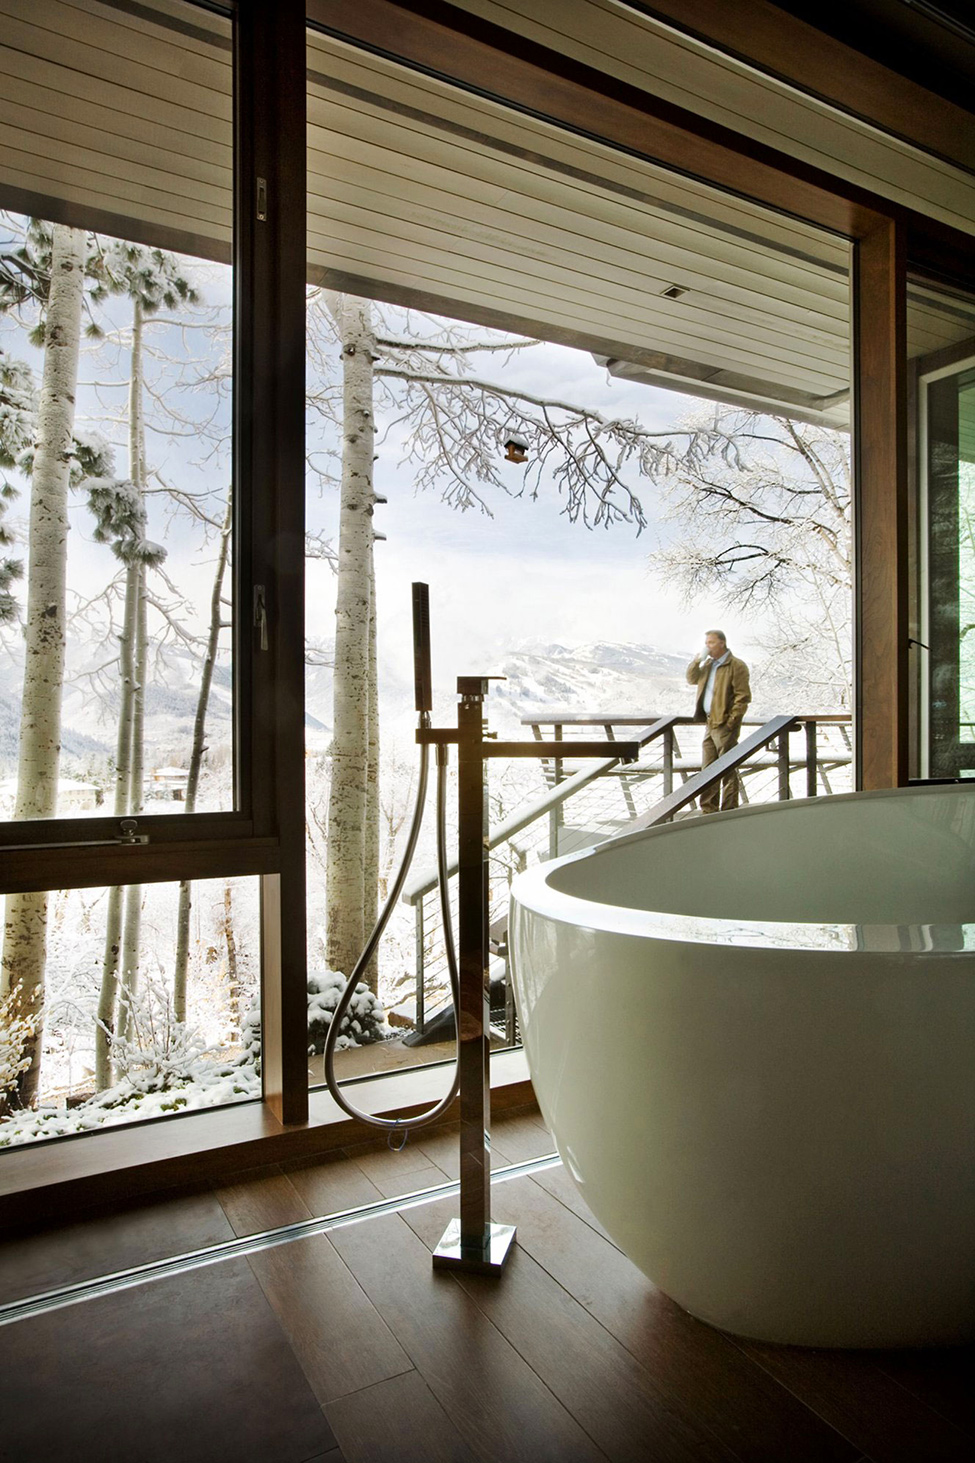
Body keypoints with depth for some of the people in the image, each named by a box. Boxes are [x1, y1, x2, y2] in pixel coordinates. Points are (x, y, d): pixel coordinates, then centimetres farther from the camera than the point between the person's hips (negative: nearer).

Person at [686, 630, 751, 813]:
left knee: (727, 769, -4)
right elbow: (692, 679, 23)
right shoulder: (709, 664, 16)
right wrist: (697, 661, 6)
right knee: (708, 769, 12)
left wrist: (732, 720, -17)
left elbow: (743, 696, -13)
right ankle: (709, 810, 20)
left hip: (725, 725, -8)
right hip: (709, 723, 8)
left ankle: (729, 811, 2)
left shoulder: (736, 666, -9)